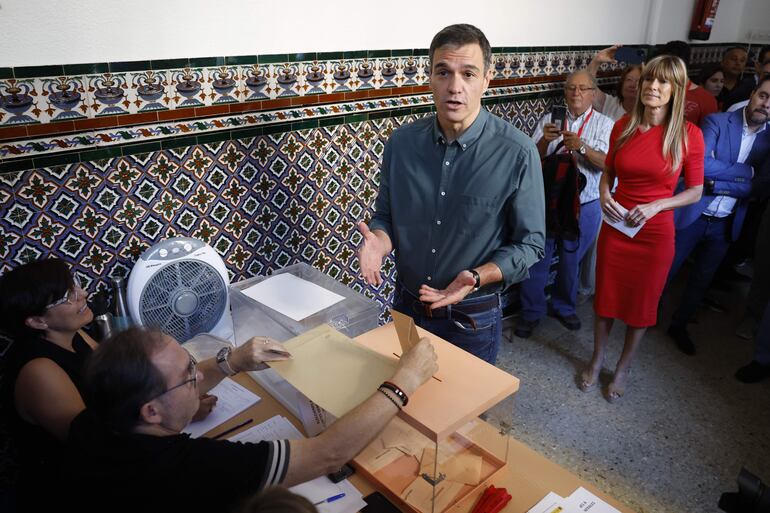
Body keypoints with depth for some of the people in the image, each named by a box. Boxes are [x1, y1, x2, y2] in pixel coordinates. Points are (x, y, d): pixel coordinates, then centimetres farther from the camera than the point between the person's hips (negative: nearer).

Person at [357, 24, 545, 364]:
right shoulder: (401, 142, -7)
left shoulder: (517, 153, -17)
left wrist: (477, 278, -27)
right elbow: (385, 214, 3)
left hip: (473, 318, -3)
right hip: (407, 305, 3)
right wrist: (379, 242, -19)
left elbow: (529, 243, -11)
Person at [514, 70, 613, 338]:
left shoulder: (604, 124, 1)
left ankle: (564, 306, 37)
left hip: (584, 206, 0)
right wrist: (544, 140, -23)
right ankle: (531, 312, 21)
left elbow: (608, 164, -11)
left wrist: (582, 147, -26)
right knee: (537, 259, 5)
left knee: (571, 260, 15)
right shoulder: (549, 119, 3)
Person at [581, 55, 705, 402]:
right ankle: (597, 360, 36)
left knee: (641, 304, 12)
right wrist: (604, 195, -10)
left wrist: (655, 206, -19)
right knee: (605, 295, 13)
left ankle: (623, 368, 34)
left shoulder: (689, 135, -9)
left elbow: (695, 191, -3)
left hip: (655, 232, -2)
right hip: (615, 226, 2)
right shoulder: (623, 127, -2)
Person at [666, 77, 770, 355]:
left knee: (702, 280, 16)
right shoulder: (717, 122, -8)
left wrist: (719, 182, -20)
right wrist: (745, 172, -15)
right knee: (665, 272, 8)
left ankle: (679, 326, 36)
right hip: (692, 216, -3)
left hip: (726, 225, 4)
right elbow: (699, 164, -22)